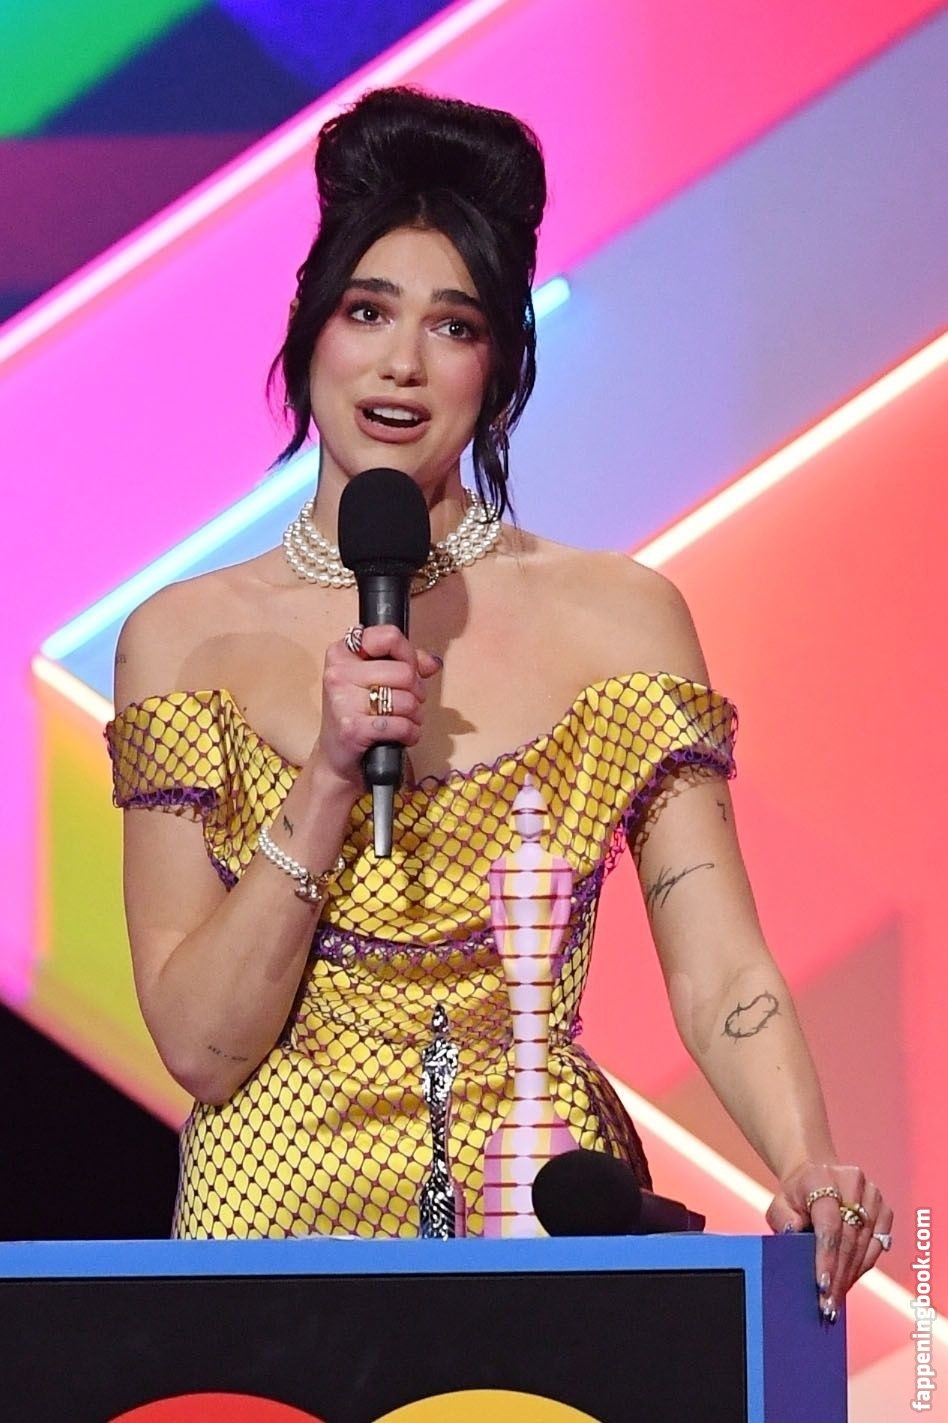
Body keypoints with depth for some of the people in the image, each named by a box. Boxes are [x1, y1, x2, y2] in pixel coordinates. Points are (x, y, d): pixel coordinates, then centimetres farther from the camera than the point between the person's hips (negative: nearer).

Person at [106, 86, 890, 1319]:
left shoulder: (619, 619, 3)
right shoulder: (186, 639, 4)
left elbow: (721, 979, -4)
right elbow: (200, 1048, -1)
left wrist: (810, 1168, -22)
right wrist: (330, 781, -11)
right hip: (280, 1209, 1)